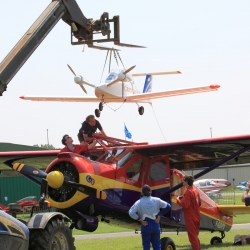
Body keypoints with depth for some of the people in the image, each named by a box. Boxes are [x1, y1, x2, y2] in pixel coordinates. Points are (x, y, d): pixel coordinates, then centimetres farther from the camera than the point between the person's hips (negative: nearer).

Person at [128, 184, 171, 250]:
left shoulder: (139, 202, -10)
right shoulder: (156, 200, -2)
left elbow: (131, 213, -20)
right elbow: (168, 206, 1)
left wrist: (140, 219, -9)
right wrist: (160, 214, 4)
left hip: (146, 225, -2)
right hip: (155, 224, 2)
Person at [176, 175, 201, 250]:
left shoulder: (188, 192, -18)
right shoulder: (195, 191, 9)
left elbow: (185, 205, -25)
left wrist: (178, 200, -9)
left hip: (190, 218, -9)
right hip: (196, 218, 9)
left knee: (192, 237, -3)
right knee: (195, 236, 18)